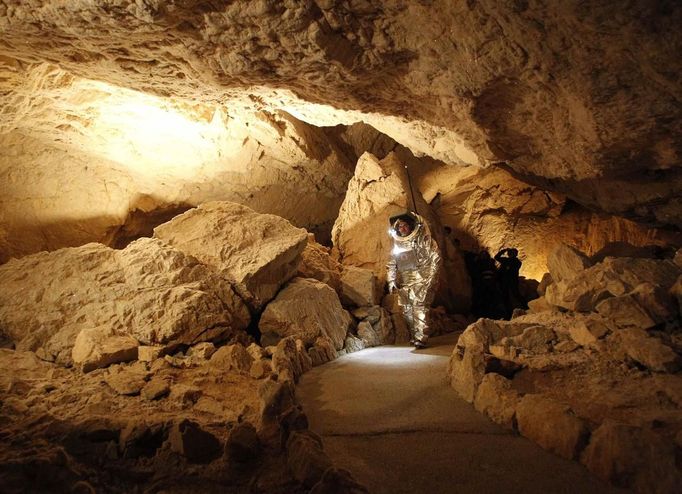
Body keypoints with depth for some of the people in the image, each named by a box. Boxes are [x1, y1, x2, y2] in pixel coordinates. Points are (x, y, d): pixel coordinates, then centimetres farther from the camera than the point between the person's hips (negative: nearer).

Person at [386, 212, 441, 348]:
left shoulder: (423, 239, -1)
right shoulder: (397, 244, 14)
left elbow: (435, 258, -4)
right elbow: (392, 265, 19)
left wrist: (431, 278, -10)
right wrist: (392, 281, 8)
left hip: (421, 282, -5)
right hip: (404, 284, 6)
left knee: (420, 308, -16)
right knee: (407, 311, 4)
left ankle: (421, 338, -15)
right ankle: (414, 335, 18)